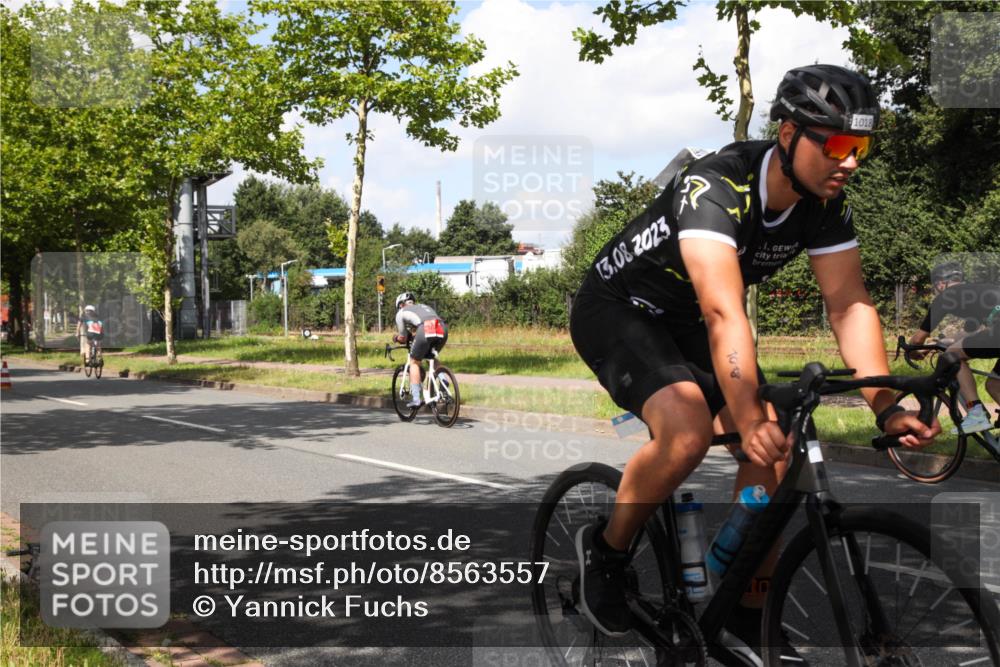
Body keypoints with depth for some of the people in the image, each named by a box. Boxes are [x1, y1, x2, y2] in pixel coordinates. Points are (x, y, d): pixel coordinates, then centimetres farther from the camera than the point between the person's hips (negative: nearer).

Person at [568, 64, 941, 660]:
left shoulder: (826, 205, -11)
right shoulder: (716, 187, -33)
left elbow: (850, 303, -16)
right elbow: (725, 312, -44)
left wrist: (886, 407, -28)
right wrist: (750, 420, -53)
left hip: (686, 322, 7)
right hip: (618, 309, -7)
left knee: (776, 449, -8)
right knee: (689, 431, -31)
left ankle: (747, 619, 7)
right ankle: (606, 549, -4)